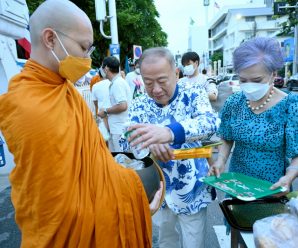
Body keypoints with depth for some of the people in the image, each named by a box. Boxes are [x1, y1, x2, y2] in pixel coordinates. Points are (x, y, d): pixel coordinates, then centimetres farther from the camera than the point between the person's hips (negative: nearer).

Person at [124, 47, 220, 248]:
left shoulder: (193, 94, -14)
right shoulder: (139, 106, -6)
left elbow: (210, 121, -33)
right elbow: (129, 145, -16)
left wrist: (169, 132, -52)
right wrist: (150, 145, -39)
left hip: (191, 191, -2)